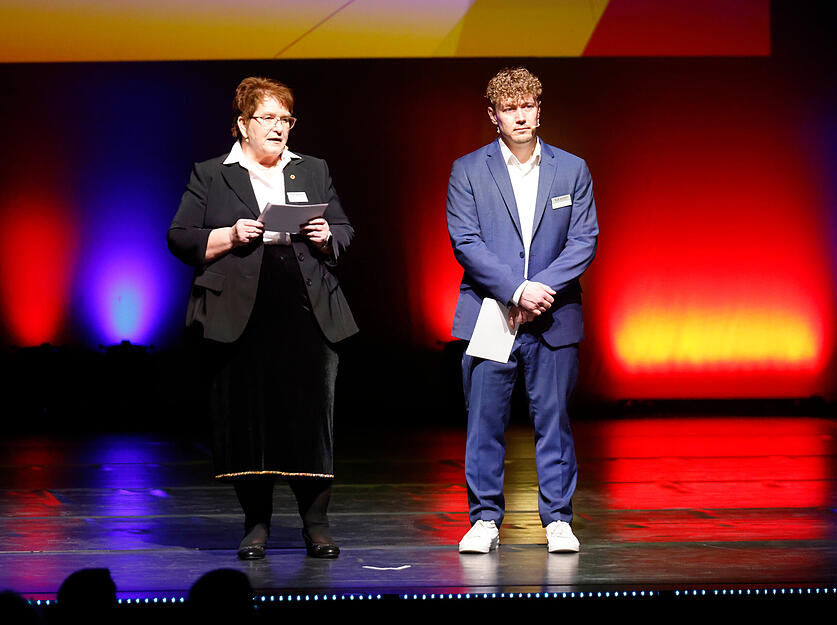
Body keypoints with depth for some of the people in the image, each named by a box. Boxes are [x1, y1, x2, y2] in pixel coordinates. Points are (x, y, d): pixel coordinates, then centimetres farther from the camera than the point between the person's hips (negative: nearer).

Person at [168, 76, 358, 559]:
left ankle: (316, 523, 3)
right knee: (246, 419, -1)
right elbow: (181, 239, 4)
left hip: (308, 315, 1)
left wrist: (327, 237, -3)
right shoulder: (210, 176, 9)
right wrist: (230, 236, -10)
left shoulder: (314, 172, 17)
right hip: (239, 316, -1)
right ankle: (257, 523, 10)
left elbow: (345, 232, 18)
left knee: (311, 416, -5)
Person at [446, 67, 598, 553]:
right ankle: (485, 519, 10)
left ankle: (558, 520, 11)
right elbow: (466, 242, -5)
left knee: (554, 421, 3)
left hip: (555, 319, 1)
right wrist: (516, 290, -15)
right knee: (485, 422, 1)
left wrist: (543, 288, -12)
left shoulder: (572, 170, 8)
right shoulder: (468, 172, 3)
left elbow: (584, 240, 2)